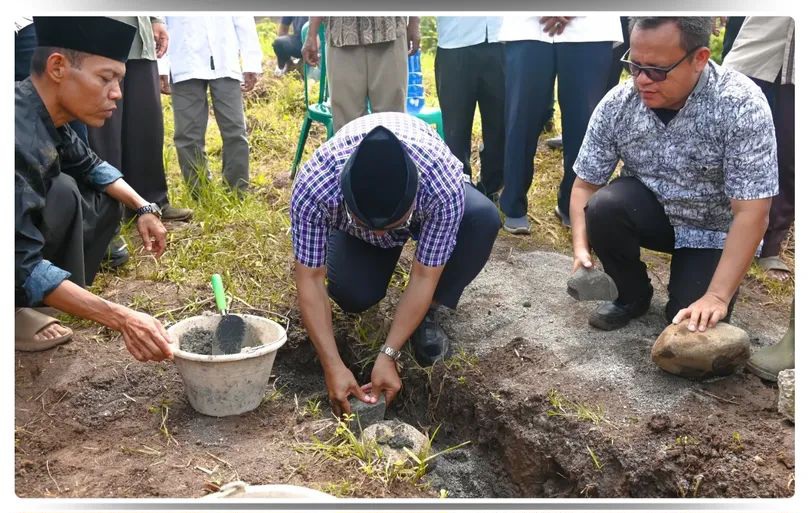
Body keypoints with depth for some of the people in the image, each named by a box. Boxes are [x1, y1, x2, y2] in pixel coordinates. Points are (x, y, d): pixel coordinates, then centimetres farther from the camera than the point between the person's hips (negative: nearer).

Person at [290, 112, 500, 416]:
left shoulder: (444, 186, -43)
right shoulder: (312, 187, -41)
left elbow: (424, 277, -33)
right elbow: (309, 279, -32)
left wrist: (388, 356, -35)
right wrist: (333, 367, -36)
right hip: (348, 219, 1)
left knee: (483, 218, -33)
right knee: (352, 294, -27)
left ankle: (427, 315, -10)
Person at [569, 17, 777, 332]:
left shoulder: (741, 105, -27)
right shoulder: (616, 104, -17)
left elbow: (751, 214, -28)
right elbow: (586, 184, -9)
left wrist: (717, 297, -33)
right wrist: (581, 249, -26)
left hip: (713, 231, -2)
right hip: (651, 212, 2)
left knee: (693, 330, -18)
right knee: (604, 207, -29)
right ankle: (633, 296, -1)